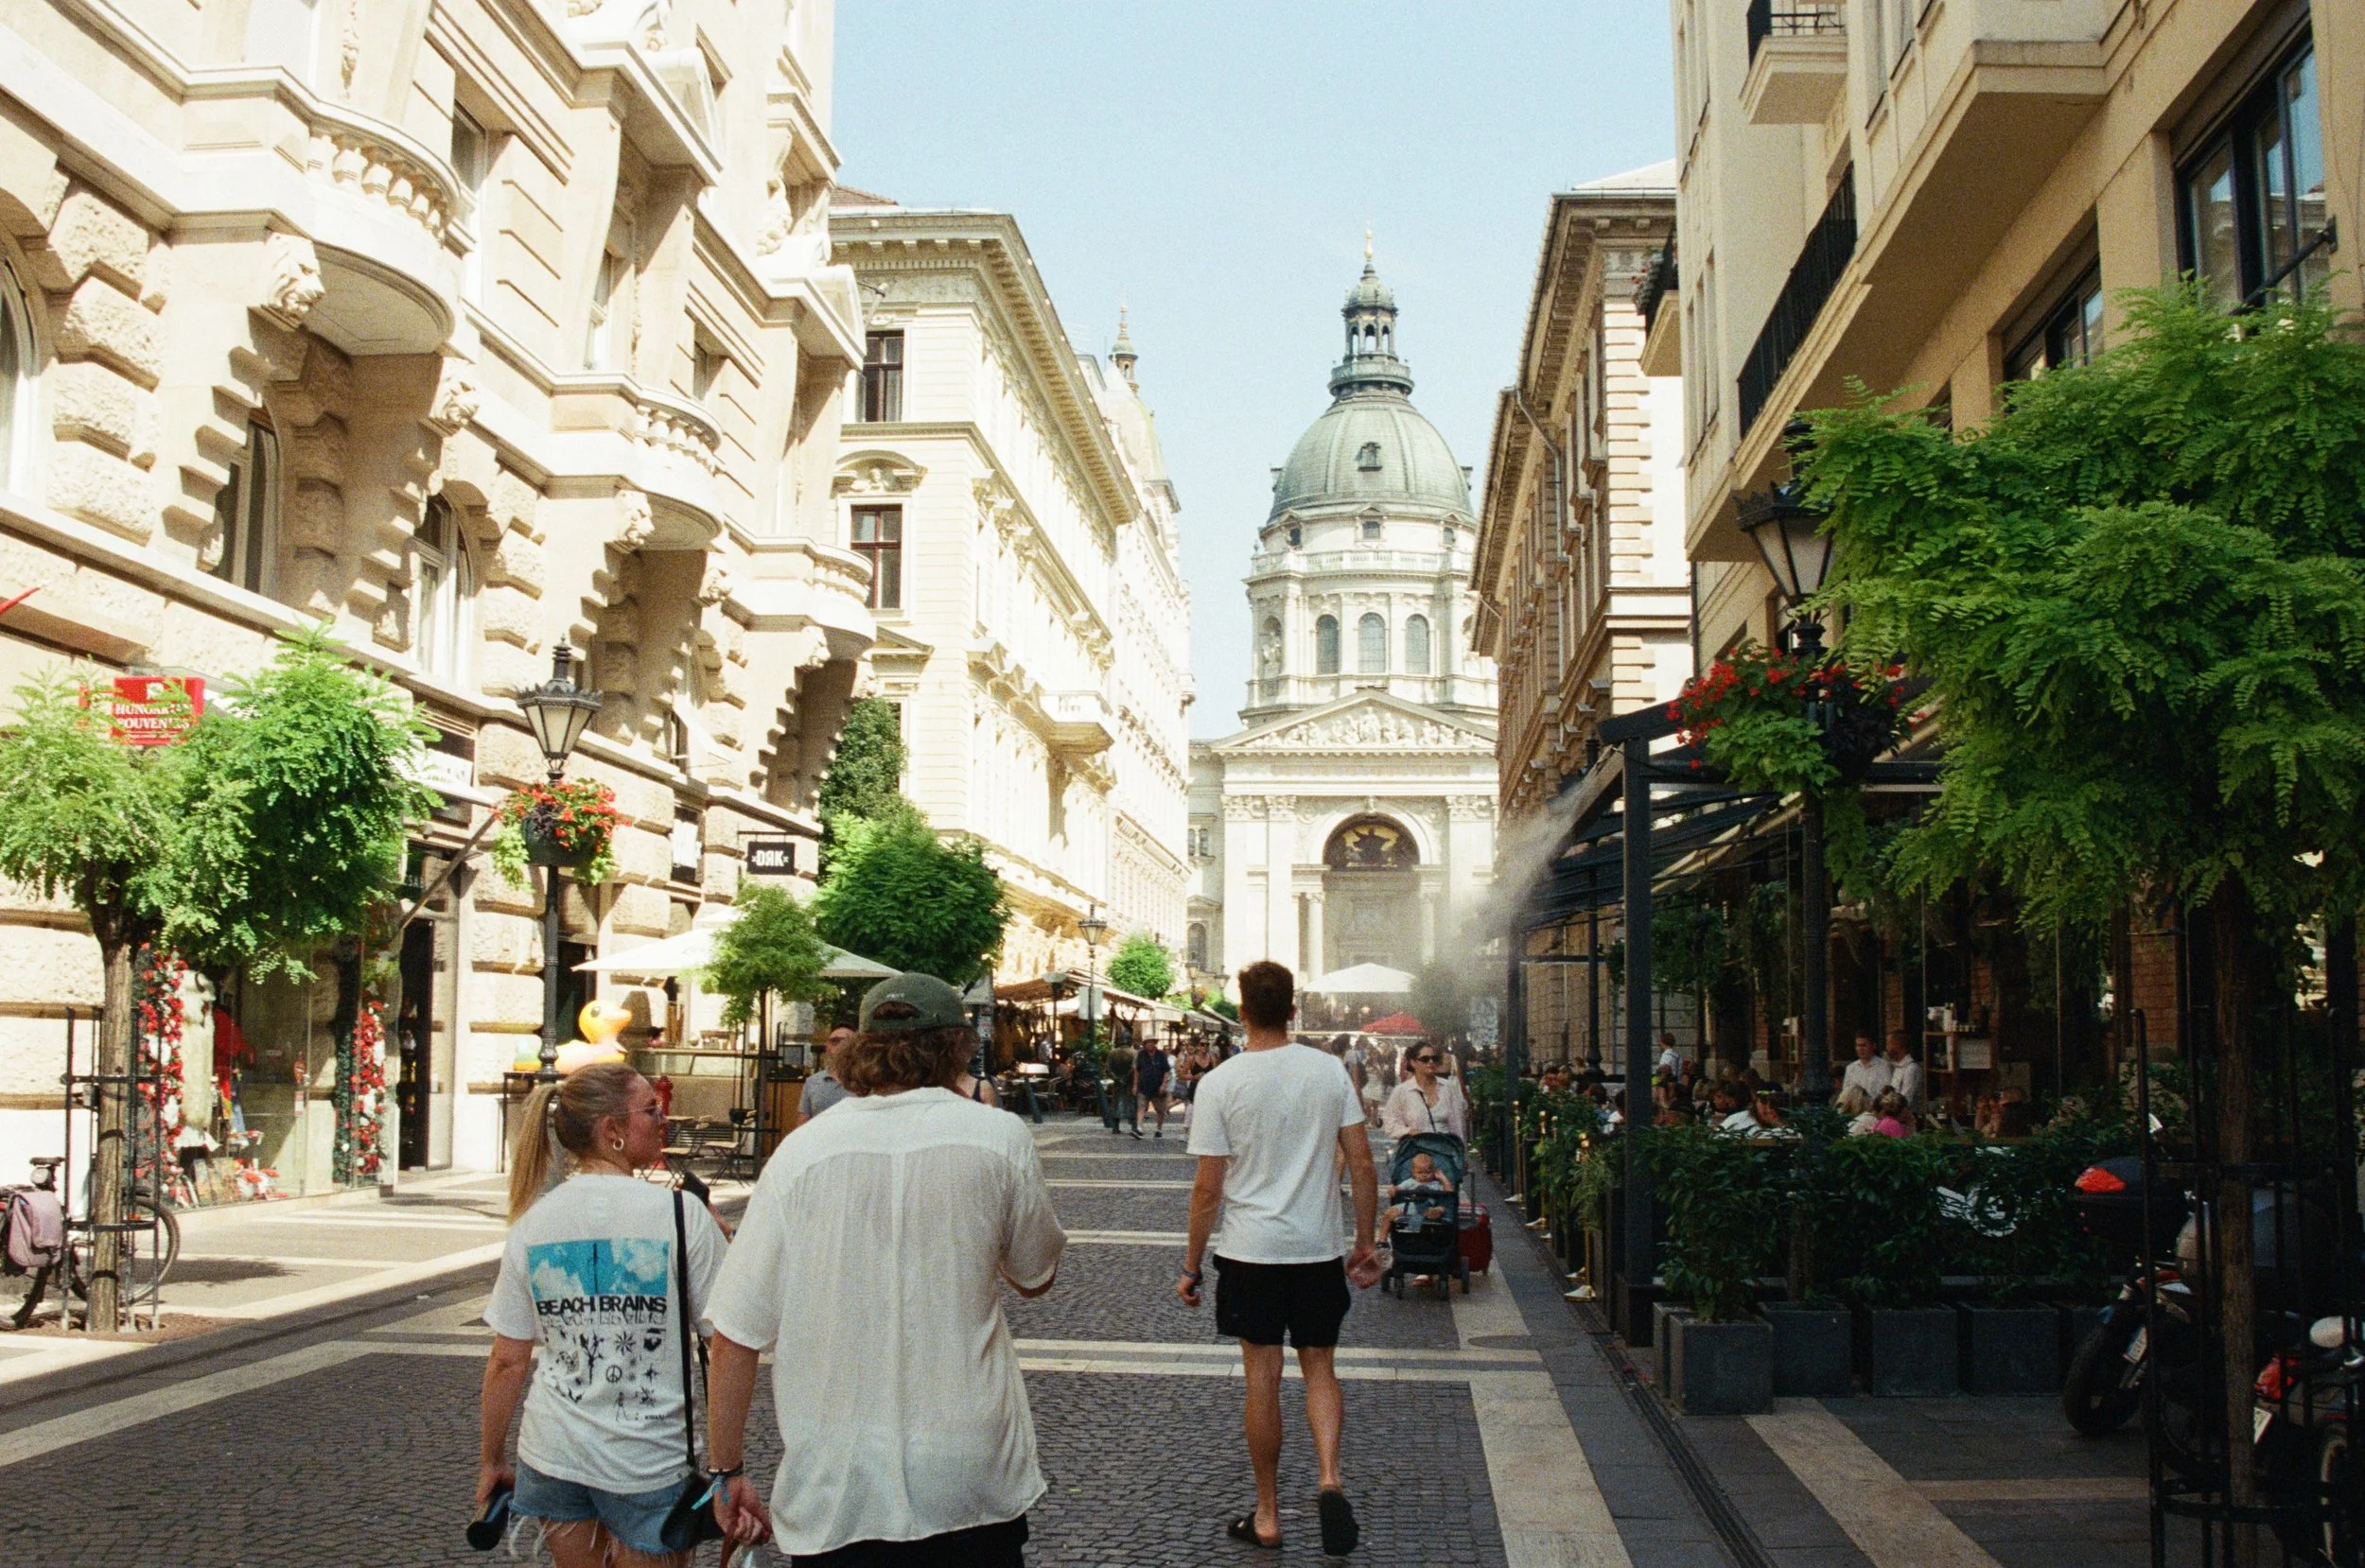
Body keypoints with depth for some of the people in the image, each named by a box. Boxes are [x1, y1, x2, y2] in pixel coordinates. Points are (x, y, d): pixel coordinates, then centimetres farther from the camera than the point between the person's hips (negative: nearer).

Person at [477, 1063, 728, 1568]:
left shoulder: (532, 1223, 0)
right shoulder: (680, 1213, -12)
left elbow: (508, 1360, 3)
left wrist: (490, 1461, 14)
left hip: (553, 1452, 4)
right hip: (649, 1463, -4)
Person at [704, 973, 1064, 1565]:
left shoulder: (800, 1151, -6)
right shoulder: (1000, 1138, -7)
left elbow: (736, 1336, -6)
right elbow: (1035, 1277, 10)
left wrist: (728, 1472, 5)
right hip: (972, 1490, 0)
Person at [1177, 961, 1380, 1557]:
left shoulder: (1220, 1083, -9)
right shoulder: (1329, 1070, -2)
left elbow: (1208, 1187, -9)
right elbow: (1362, 1165, -1)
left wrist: (1191, 1267, 1)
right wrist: (1366, 1242, 10)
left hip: (1250, 1248, -2)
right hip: (1319, 1246, 2)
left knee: (1263, 1378, 7)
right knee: (1319, 1368, 14)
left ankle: (1267, 1516, 16)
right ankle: (1329, 1479, -7)